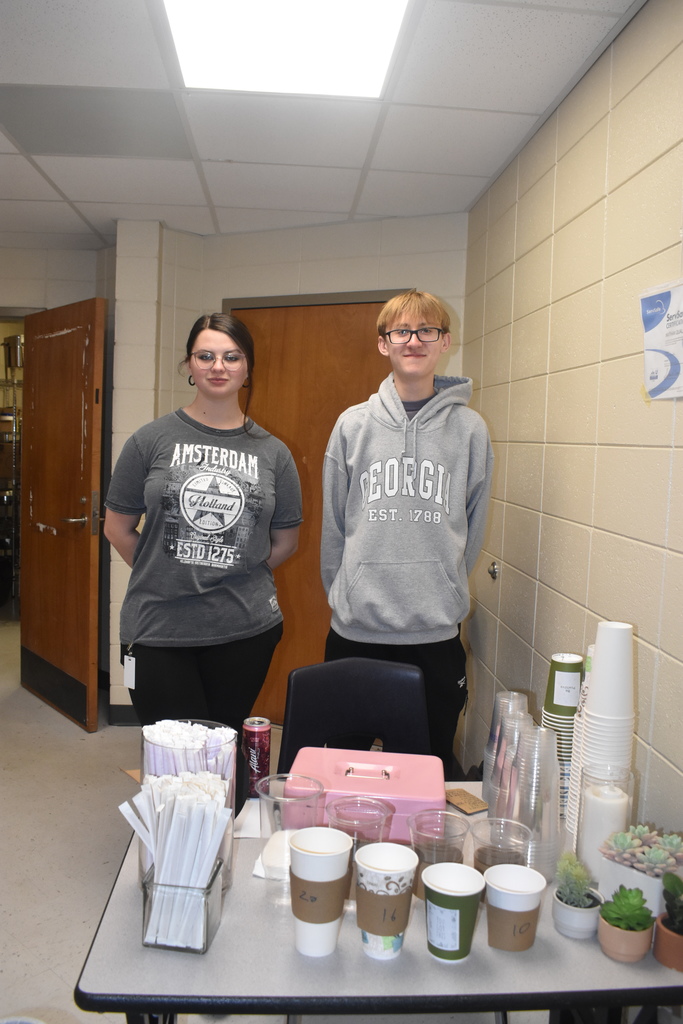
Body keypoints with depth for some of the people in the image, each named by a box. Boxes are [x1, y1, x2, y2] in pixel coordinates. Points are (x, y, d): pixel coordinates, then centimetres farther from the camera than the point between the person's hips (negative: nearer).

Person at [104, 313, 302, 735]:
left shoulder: (272, 452, 4)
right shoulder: (152, 440, 0)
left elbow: (286, 541, 12)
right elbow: (118, 527, 6)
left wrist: (238, 577, 7)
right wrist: (164, 575, 5)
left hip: (246, 629, 1)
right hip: (158, 629, -1)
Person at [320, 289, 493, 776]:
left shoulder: (469, 429, 1)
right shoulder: (353, 425, 3)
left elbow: (473, 526, 9)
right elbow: (333, 525, 8)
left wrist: (447, 591, 10)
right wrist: (343, 594, 10)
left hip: (436, 631, 0)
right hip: (355, 630, 1)